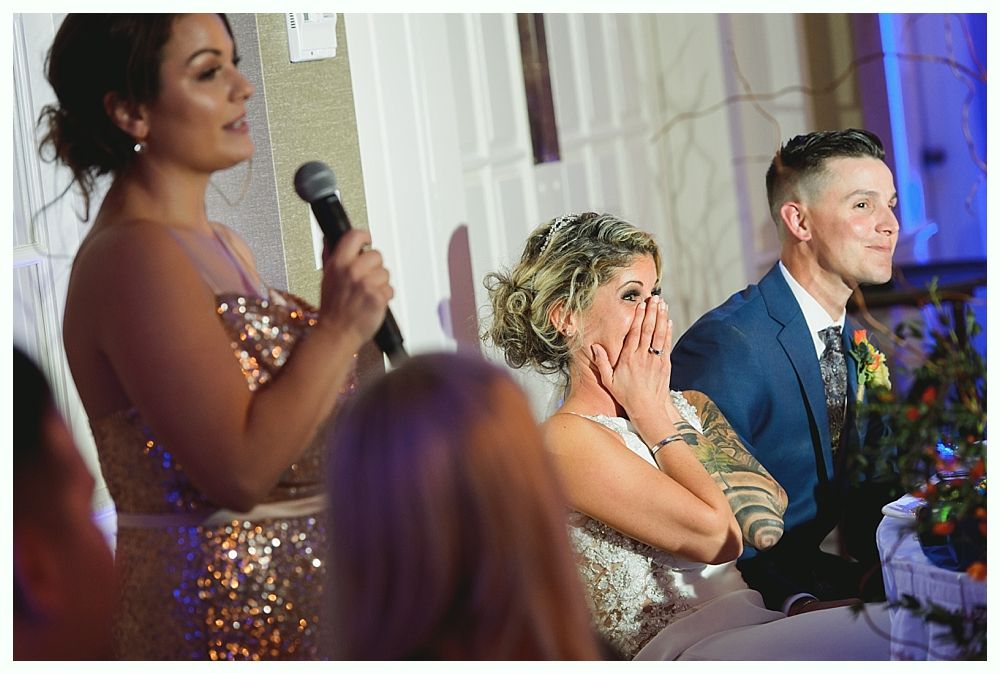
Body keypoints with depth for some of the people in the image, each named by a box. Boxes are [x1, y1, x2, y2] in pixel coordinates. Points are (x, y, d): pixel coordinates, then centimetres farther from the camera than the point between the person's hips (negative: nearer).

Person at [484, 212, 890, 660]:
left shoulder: (692, 406, 19)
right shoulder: (568, 437, -6)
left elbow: (768, 518, 1)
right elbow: (715, 535, -12)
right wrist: (652, 414, -2)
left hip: (753, 618, 8)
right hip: (683, 645, -7)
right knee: (886, 634, -30)